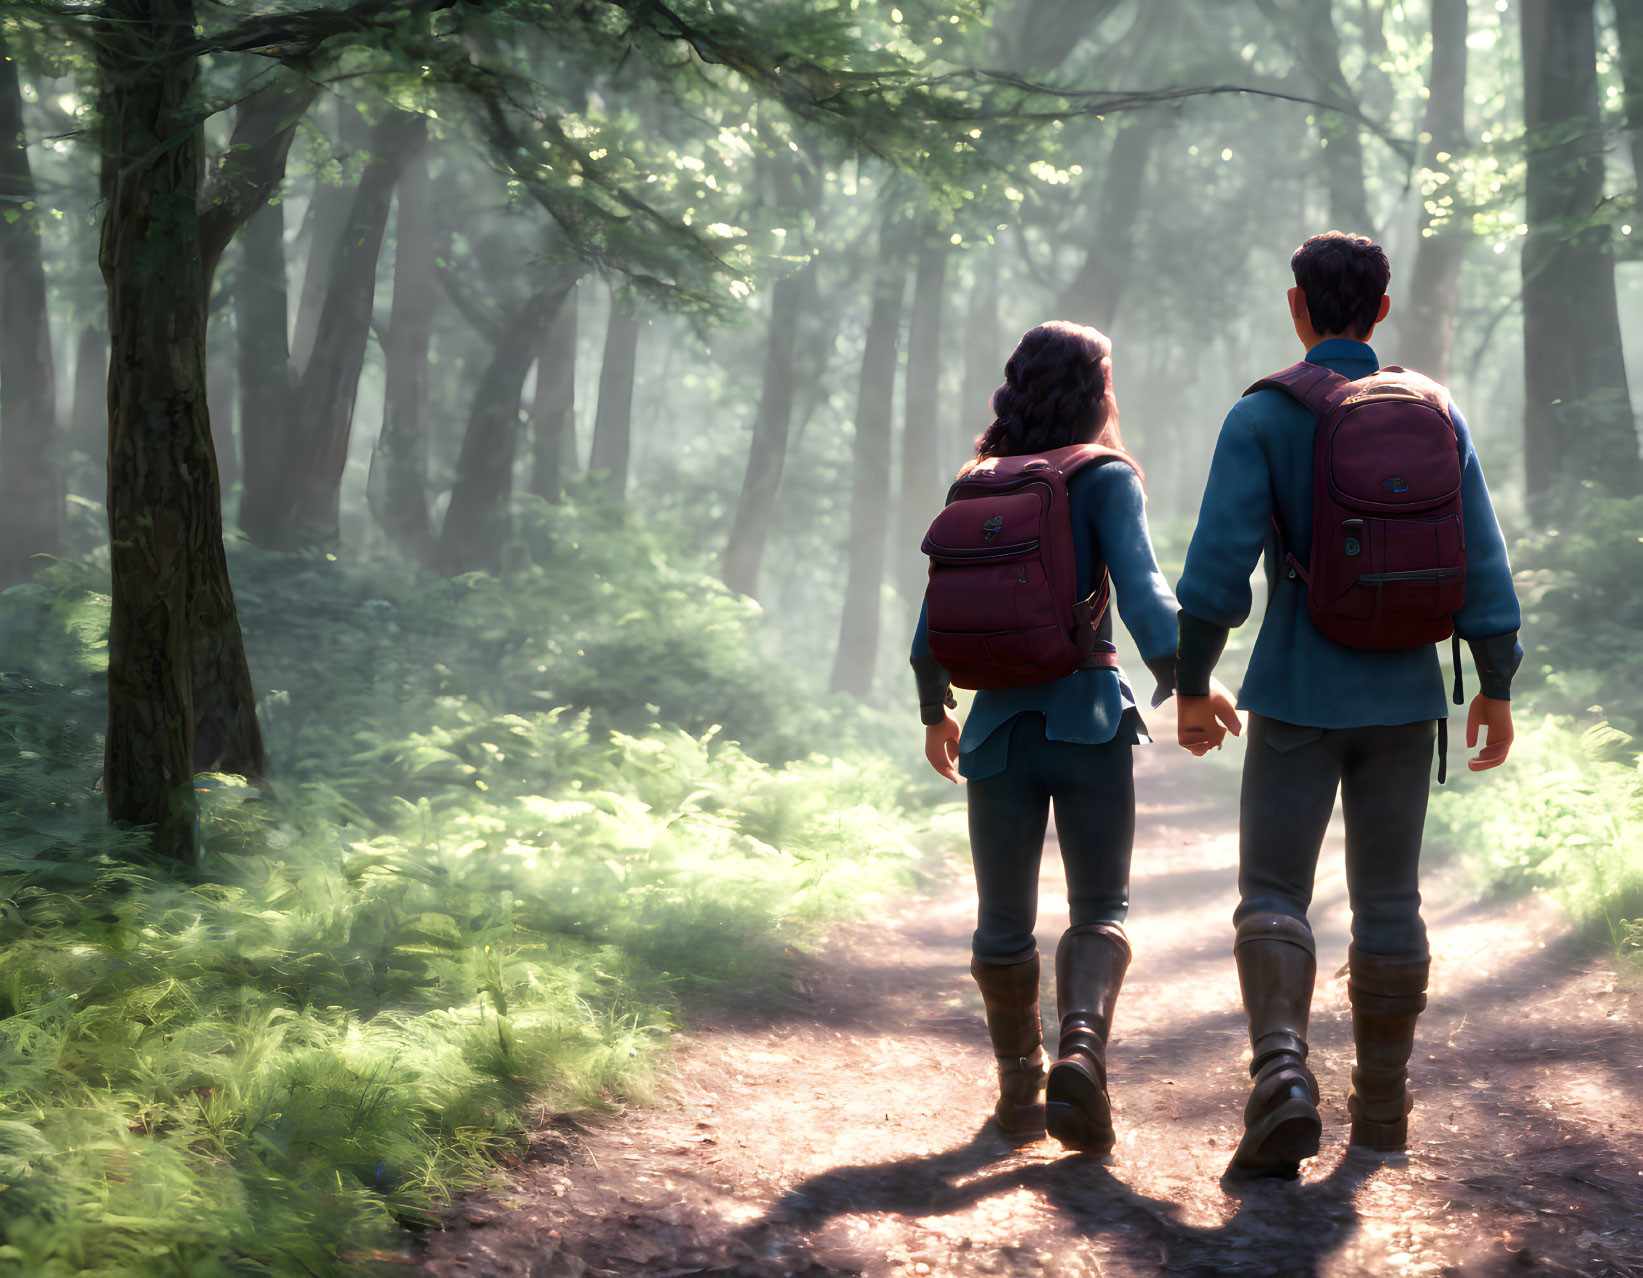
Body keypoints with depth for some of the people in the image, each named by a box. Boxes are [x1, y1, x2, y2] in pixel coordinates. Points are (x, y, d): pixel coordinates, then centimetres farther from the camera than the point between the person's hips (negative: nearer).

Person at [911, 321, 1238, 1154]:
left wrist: (935, 712, 24)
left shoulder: (974, 487, 9)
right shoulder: (1104, 478, -1)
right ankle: (1081, 1052, -21)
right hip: (1089, 714, -3)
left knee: (1004, 921, 14)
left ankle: (1018, 1086, 22)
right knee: (1099, 907, 4)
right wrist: (1182, 679, -24)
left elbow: (934, 623, 10)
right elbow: (1141, 589, -17)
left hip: (1000, 720, 3)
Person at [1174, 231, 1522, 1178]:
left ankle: (1283, 1073, -22)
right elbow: (1482, 562, 1)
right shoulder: (1437, 413, 3)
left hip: (1296, 696, -3)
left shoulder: (1263, 417, -7)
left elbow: (1219, 563, -13)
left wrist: (1191, 685, -5)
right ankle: (1382, 1109, 18)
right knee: (1389, 902, 12)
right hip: (1404, 696, 3)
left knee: (1273, 896, 1)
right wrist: (1497, 686, 8)